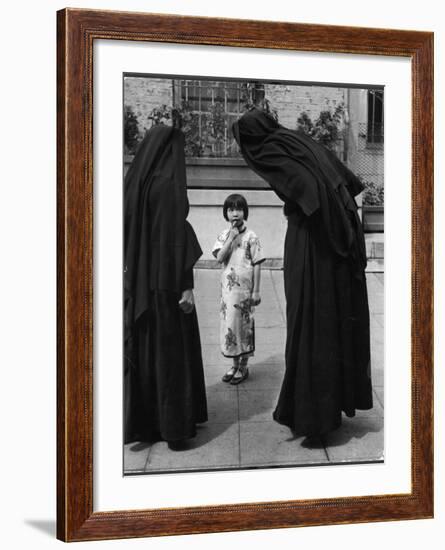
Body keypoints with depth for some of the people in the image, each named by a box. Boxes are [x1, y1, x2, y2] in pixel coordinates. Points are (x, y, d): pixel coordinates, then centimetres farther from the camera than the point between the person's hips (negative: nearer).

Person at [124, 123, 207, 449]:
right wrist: (186, 285, -16)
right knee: (172, 350, 2)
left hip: (138, 280, 7)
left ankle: (140, 422, 18)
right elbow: (177, 235, -18)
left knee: (141, 348, 11)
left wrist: (133, 274, 18)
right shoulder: (169, 184, -13)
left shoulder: (135, 182, 7)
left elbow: (127, 231, 11)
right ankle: (174, 426, 8)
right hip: (167, 280, -6)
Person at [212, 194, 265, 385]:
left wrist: (256, 291, -8)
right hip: (228, 288, 4)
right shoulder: (223, 235, 5)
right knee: (229, 324, 10)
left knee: (244, 324, 3)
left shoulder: (251, 237, -6)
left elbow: (257, 265, -6)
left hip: (244, 289, -4)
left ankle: (243, 367, 16)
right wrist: (231, 238, -15)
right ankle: (235, 364, 24)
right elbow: (219, 258, -9)